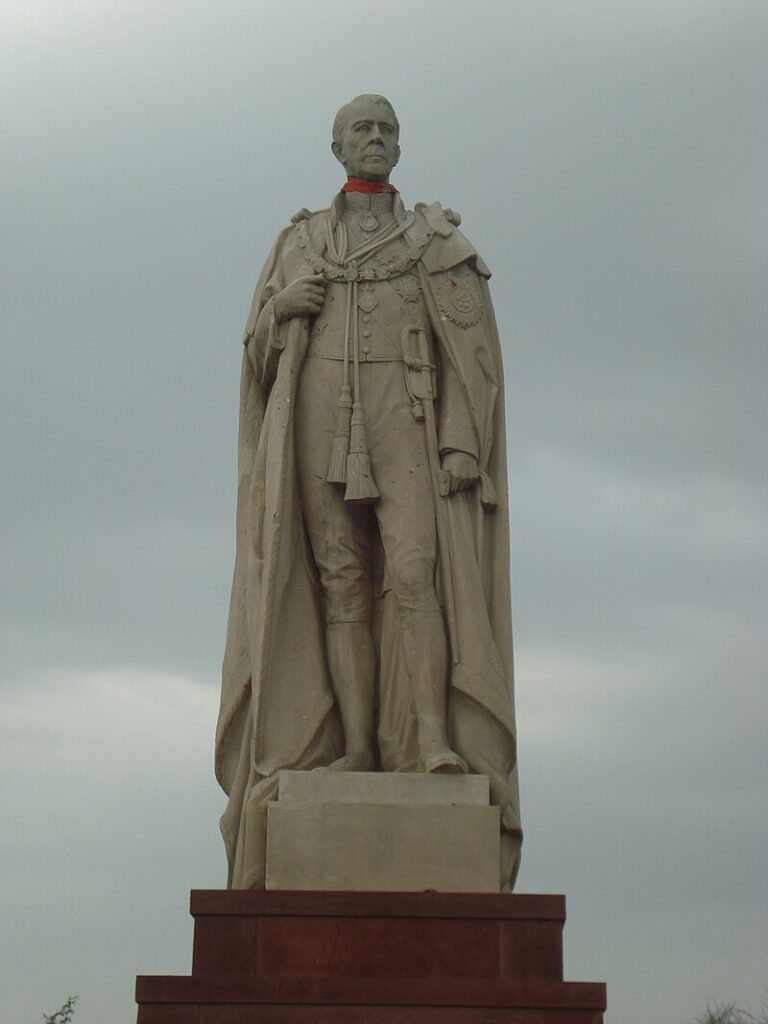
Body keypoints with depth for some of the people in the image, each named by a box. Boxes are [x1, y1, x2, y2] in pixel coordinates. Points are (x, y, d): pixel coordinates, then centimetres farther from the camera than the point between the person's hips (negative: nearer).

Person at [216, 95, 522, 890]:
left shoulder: (439, 241, 12)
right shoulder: (298, 242, 19)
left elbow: (473, 348, 3)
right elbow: (260, 344, 16)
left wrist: (464, 438, -11)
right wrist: (281, 308, -7)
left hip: (404, 418, -2)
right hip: (321, 418, 2)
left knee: (413, 570, -18)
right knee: (340, 579, -7)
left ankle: (425, 748, -24)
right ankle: (350, 752, -9)